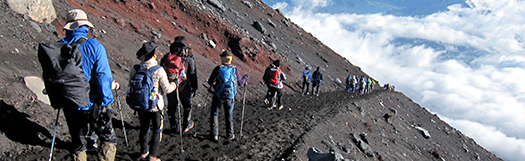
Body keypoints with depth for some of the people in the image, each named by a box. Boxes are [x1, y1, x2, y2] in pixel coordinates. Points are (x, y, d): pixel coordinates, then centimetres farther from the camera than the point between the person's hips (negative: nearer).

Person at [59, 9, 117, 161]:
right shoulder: (94, 46, -13)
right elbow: (103, 77, -17)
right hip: (92, 104, -4)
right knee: (109, 139, 10)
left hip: (70, 106, 4)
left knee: (77, 143, 18)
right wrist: (106, 103, -11)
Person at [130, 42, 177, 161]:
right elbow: (166, 89, -13)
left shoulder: (135, 70, -6)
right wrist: (174, 84, 8)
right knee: (157, 130, 10)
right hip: (155, 106, -4)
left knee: (144, 129, 21)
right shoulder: (159, 70, -19)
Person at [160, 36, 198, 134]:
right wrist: (194, 88, 6)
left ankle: (173, 128, 21)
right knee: (187, 105, 19)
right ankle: (186, 125, 28)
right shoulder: (188, 58, -6)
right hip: (183, 87, -2)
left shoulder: (166, 57, 1)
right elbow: (193, 74, -2)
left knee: (172, 107, 15)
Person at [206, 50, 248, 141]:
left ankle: (214, 134, 5)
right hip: (230, 96, 2)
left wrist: (212, 83, 20)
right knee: (229, 115, 15)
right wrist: (245, 78, 25)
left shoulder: (218, 68, -7)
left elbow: (210, 82, -4)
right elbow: (240, 83, 5)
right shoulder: (235, 70, -3)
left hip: (218, 96, -2)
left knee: (214, 114, 11)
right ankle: (230, 135, 21)